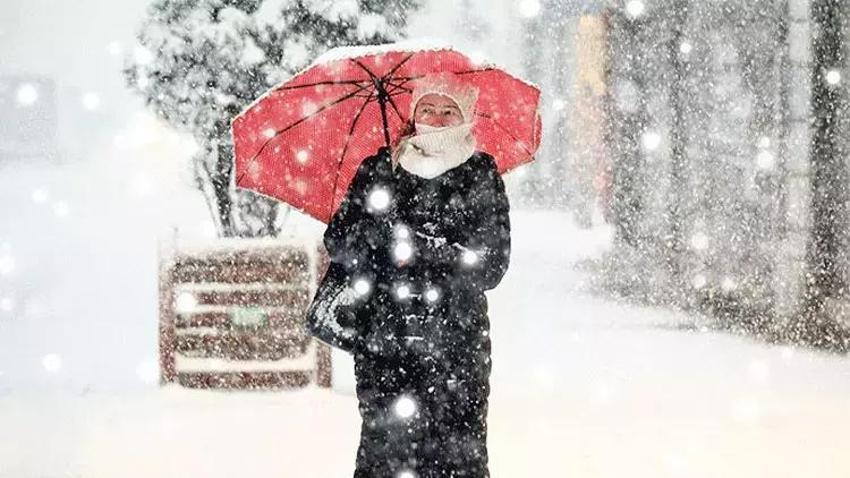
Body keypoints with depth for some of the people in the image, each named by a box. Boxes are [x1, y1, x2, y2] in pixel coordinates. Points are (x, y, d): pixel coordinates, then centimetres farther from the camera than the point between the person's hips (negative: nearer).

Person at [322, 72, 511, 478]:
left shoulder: (481, 176, 5)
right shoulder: (378, 169, 10)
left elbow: (492, 266, -2)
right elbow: (337, 241, 7)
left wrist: (423, 252, -10)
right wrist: (390, 237, -9)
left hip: (456, 337, -1)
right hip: (382, 334, 1)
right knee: (385, 444, -3)